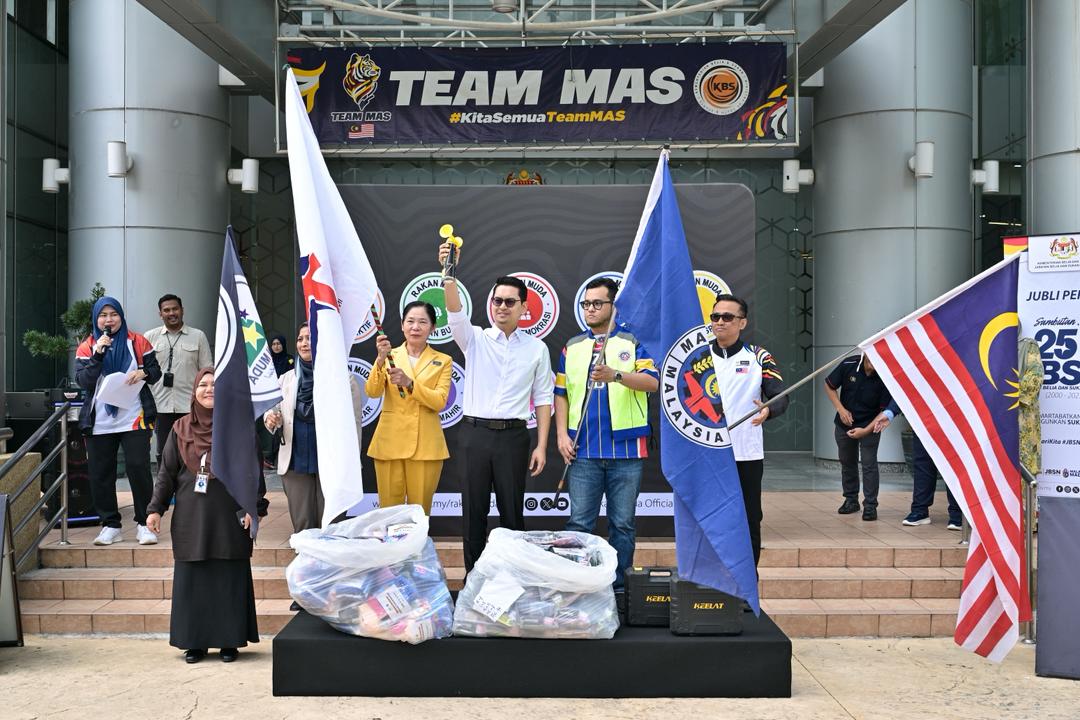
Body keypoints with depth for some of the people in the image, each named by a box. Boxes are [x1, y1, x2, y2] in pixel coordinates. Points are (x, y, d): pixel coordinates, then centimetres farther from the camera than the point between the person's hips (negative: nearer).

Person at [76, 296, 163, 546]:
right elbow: (83, 381, -6)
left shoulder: (137, 342, 4)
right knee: (100, 474, 5)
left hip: (134, 419, -1)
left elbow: (156, 371, 8)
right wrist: (98, 354, -17)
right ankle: (110, 525, 17)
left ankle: (144, 523, 7)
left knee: (139, 469, -5)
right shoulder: (87, 347, 5)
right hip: (99, 422, 2)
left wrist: (143, 373, -14)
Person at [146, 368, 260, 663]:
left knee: (230, 580, 1)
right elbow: (166, 472, 9)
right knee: (191, 581, 4)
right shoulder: (180, 429, 8)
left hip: (229, 518, -2)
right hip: (191, 518, 2)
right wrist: (155, 509, 2)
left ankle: (229, 641, 11)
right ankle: (194, 642, 13)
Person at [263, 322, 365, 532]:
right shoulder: (286, 378, 9)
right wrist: (271, 418, -9)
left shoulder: (344, 379, -5)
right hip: (296, 461, 3)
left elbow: (354, 423, -4)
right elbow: (276, 410, 15)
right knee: (301, 525, 8)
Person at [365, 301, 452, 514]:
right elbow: (372, 392, -8)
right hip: (390, 442, 1)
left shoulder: (443, 361, 4)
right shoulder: (389, 356, 5)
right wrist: (381, 360, -23)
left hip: (425, 445, 0)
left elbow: (439, 402, -9)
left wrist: (409, 383, -23)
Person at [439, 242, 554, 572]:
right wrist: (449, 273, -32)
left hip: (513, 436, 0)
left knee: (512, 511, 6)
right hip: (475, 433, 0)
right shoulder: (475, 339, 4)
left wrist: (541, 446, 0)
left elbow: (543, 399, 6)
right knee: (473, 510, 4)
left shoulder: (537, 348, 6)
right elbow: (455, 313, -15)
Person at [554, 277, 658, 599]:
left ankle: (618, 587, 14)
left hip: (626, 449, -2)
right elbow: (561, 394, 15)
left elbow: (652, 382, -9)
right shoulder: (572, 347, 14)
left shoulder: (633, 342, 4)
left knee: (623, 523, 5)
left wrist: (615, 375, -25)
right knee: (579, 523, 2)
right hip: (583, 450, 2)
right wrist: (562, 434, 4)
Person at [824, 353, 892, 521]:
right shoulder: (848, 365, -18)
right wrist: (841, 409, -13)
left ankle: (870, 505, 1)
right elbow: (829, 386, -3)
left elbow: (884, 411, -16)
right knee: (847, 462, 13)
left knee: (869, 463, -8)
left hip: (869, 426, -3)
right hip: (844, 424, 3)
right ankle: (851, 500, 28)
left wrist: (866, 430, -24)